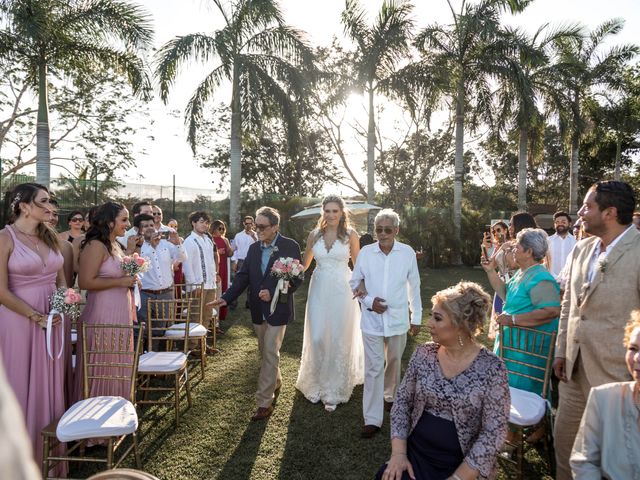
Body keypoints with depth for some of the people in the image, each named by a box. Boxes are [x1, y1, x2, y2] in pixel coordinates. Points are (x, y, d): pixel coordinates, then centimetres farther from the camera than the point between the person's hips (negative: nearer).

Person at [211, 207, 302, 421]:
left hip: (277, 309, -5)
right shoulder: (253, 248, 5)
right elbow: (243, 276, 3)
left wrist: (273, 293, -24)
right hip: (258, 310, 6)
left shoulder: (290, 246, -11)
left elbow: (296, 278, -13)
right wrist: (226, 298, -9)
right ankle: (276, 383, 42)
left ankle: (264, 402, 6)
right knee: (266, 352, 19)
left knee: (270, 353, -3)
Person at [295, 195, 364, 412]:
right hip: (319, 290, 2)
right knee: (317, 339, 3)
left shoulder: (350, 235, -2)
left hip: (341, 291, -2)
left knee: (339, 340, 6)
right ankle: (316, 384, 26)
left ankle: (334, 390, 23)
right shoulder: (315, 234, 5)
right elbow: (304, 264, 13)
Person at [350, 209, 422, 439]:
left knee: (394, 363, 19)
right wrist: (368, 301, -11)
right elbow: (355, 282, 4)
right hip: (372, 319, -1)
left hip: (398, 319, 1)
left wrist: (417, 317, 6)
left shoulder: (408, 253, -7)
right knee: (374, 368, 1)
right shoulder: (365, 252, -6)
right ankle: (372, 419, 8)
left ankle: (390, 397, 44)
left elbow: (414, 287, 2)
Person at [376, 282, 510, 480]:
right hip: (416, 454, 3)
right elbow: (402, 401, 3)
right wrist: (398, 452, -7)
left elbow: (493, 433, -12)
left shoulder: (492, 368, -13)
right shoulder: (423, 354, -2)